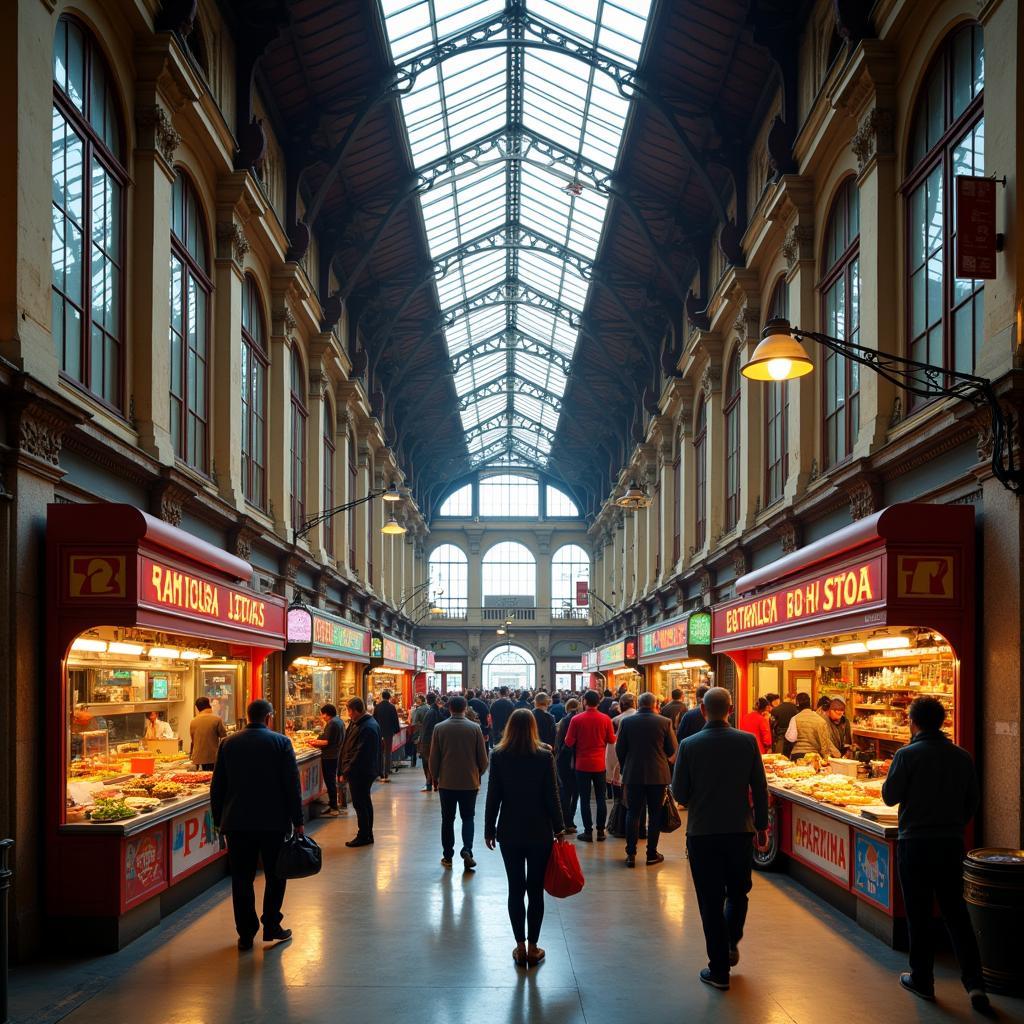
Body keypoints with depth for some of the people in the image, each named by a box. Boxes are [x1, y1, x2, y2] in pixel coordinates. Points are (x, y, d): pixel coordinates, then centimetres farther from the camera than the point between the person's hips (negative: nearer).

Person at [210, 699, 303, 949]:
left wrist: (218, 820, 15)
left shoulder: (228, 744, 4)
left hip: (237, 823, 2)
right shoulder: (280, 742, -4)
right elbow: (292, 785, -6)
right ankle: (271, 927, 14)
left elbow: (217, 786, 7)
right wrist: (297, 821, 0)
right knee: (275, 876, 13)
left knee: (242, 879, 8)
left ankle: (245, 934, 10)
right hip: (274, 822, -2)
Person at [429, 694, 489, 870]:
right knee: (468, 817, 10)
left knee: (447, 819, 11)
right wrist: (478, 773, 16)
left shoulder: (439, 728, -6)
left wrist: (435, 777, 12)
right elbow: (483, 758, -2)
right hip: (470, 781, 0)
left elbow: (434, 757, -2)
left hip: (447, 781, 0)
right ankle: (467, 849, -10)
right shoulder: (474, 728, -6)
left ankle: (447, 856, 15)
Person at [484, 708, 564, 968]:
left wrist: (489, 829, 6)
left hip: (510, 832, 1)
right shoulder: (544, 756, -8)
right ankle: (532, 947, 12)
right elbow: (551, 796, -6)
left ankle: (520, 947, 12)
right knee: (535, 890, 7)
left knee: (515, 889, 8)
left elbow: (493, 796, -3)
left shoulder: (499, 756, -5)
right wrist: (558, 828, 4)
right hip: (539, 832, -1)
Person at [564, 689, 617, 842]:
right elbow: (611, 740, 0)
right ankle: (600, 831, 12)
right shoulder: (605, 719, -7)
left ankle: (588, 832, 4)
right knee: (601, 798, 11)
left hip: (582, 764, -2)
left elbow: (569, 742, -10)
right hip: (600, 764, 2)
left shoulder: (577, 719, -13)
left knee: (585, 799, 4)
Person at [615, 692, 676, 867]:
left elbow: (619, 749, 1)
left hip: (633, 774, 1)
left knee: (633, 813, 6)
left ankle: (631, 854, 1)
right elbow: (672, 750, -1)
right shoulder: (664, 722, -6)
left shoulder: (626, 721, -4)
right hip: (658, 774, 0)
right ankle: (652, 853, 11)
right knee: (655, 814, 9)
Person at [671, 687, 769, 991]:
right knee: (738, 892, 24)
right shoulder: (747, 741, -6)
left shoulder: (689, 745, -9)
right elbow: (760, 788, -2)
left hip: (702, 832, -1)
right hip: (740, 830, 1)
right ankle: (730, 942, 11)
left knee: (711, 901, 7)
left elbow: (679, 794, -5)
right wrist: (761, 825, 10)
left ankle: (719, 970, 11)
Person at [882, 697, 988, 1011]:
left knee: (918, 914, 8)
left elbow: (890, 796, -7)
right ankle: (974, 982, 5)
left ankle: (922, 980, 16)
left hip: (915, 844, -4)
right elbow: (972, 804, 8)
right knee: (956, 913, 11)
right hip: (952, 844, 4)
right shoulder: (962, 756, 1)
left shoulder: (907, 755, -14)